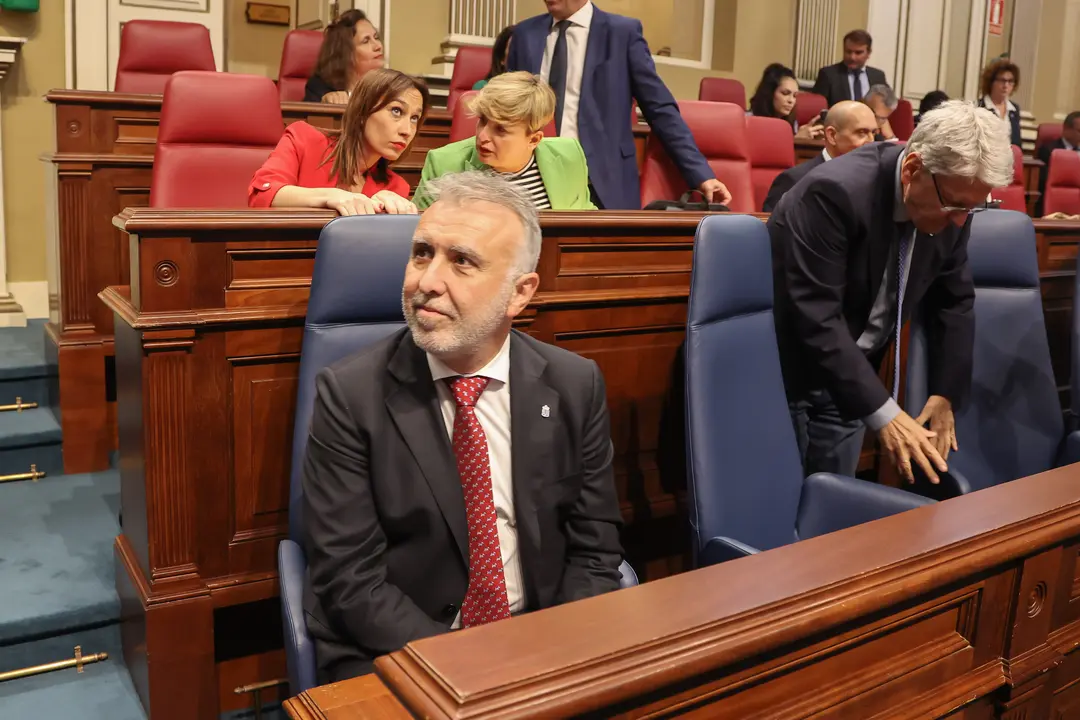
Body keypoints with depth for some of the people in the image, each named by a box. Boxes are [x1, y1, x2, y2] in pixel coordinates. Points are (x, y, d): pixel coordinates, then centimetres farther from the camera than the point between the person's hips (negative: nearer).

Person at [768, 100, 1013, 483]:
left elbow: (954, 300, 6)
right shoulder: (836, 192, -28)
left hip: (849, 375, 6)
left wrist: (945, 395, -1)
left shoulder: (950, 206, -6)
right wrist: (883, 413, -31)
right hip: (781, 370, -6)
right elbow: (817, 318, -31)